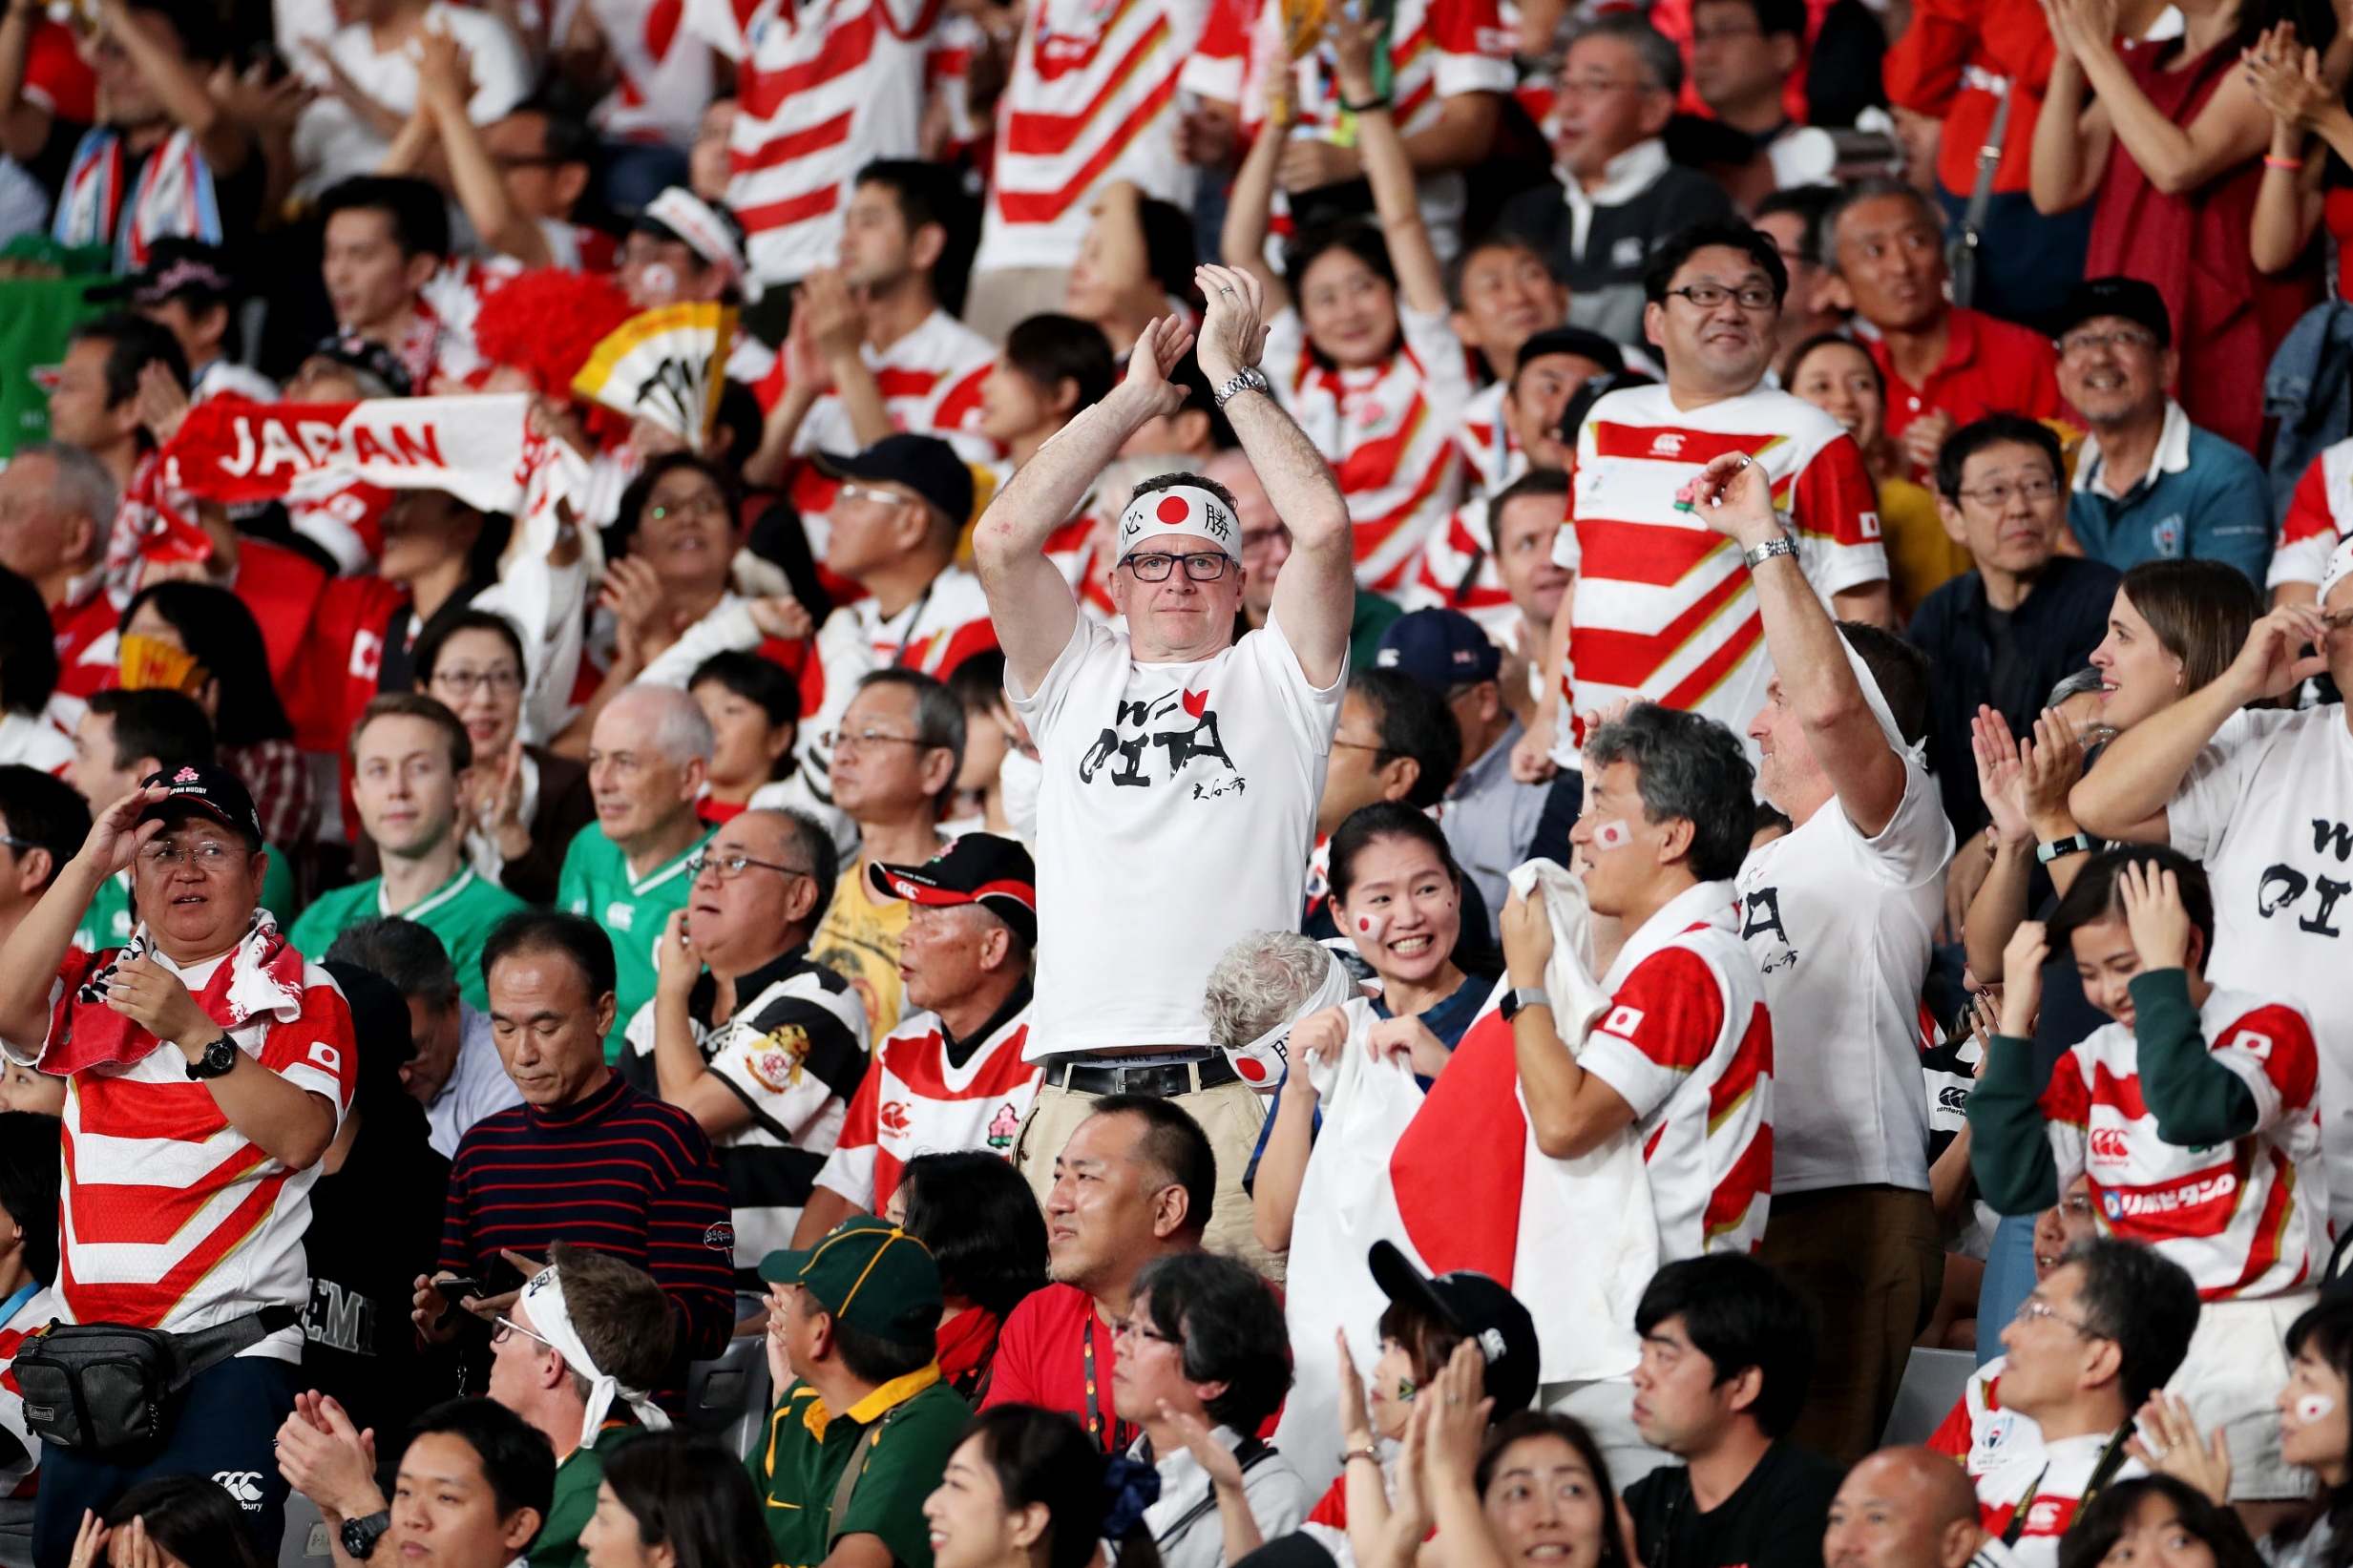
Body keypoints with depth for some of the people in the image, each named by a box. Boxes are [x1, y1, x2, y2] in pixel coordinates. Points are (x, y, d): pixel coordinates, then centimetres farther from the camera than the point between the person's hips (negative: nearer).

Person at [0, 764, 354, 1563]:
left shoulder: (299, 994, 2)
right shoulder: (96, 983, 14)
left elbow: (298, 1137, -12)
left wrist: (195, 1033, -22)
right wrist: (88, 867, -8)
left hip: (232, 1345, -5)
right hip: (92, 1345, 5)